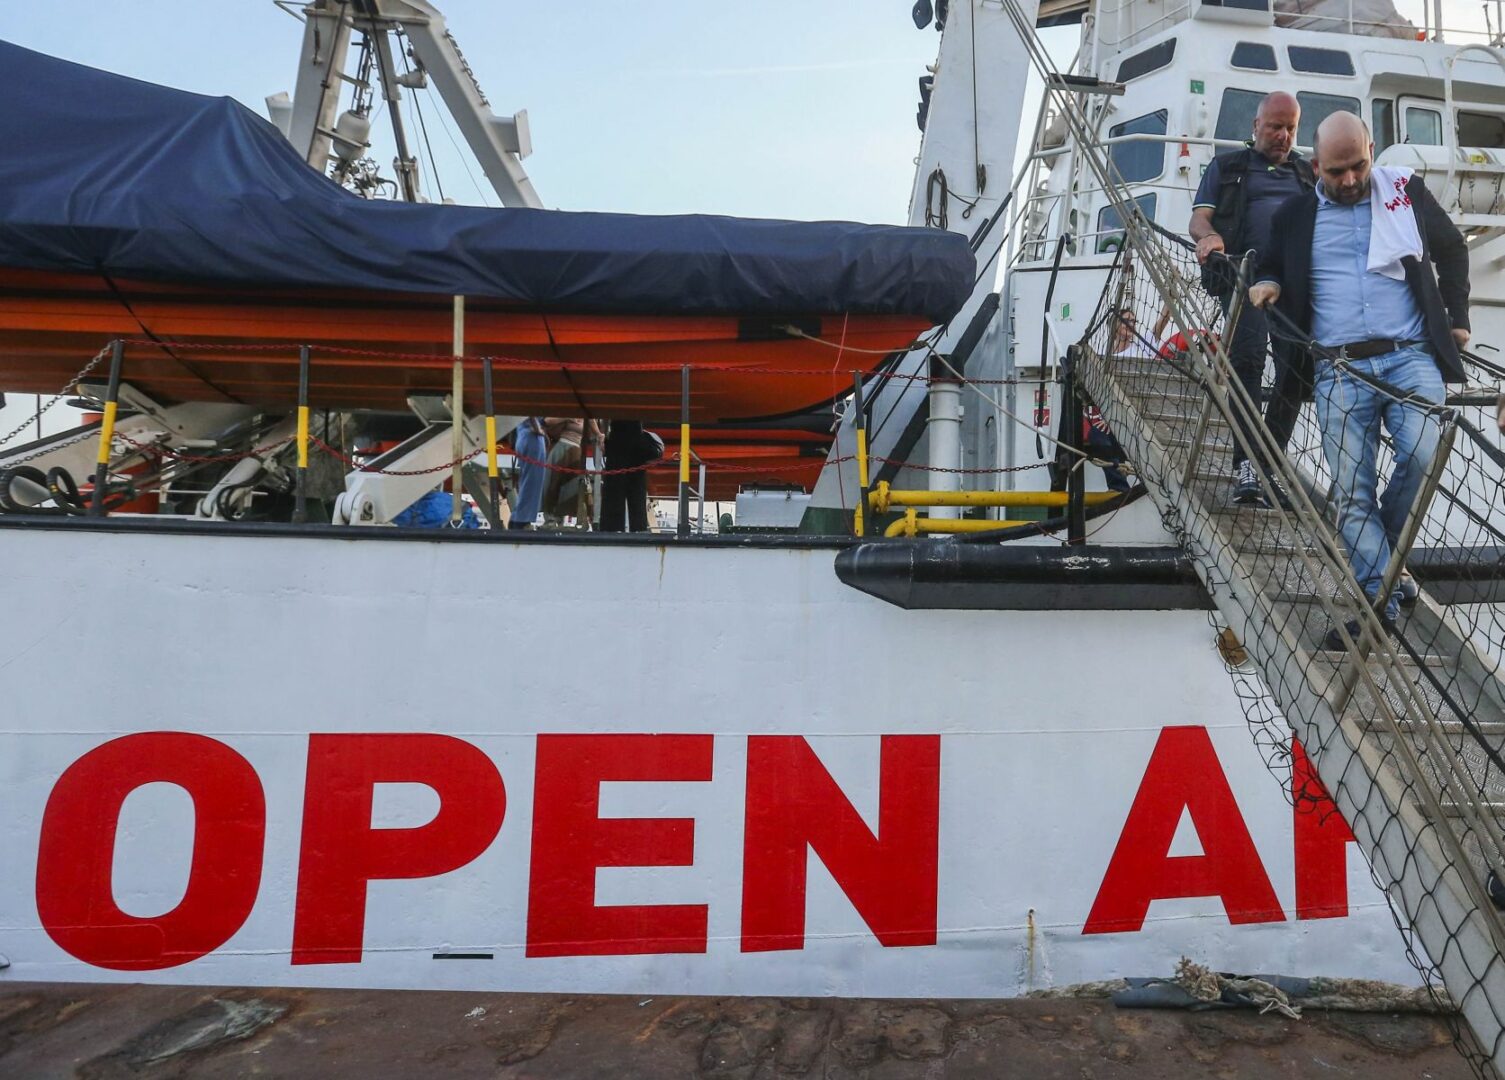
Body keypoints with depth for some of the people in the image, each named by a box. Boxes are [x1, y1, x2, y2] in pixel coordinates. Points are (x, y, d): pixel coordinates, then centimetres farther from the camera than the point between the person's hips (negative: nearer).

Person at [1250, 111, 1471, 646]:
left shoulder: (1406, 190, 11)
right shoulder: (1294, 217, 10)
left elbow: (1452, 249, 23)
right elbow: (1274, 269, 25)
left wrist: (1457, 317, 15)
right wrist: (1267, 284, 1)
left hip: (1410, 356, 0)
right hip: (1340, 369, 0)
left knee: (1422, 453, -24)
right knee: (1352, 493, -6)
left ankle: (1381, 541, 3)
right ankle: (1380, 600, -2)